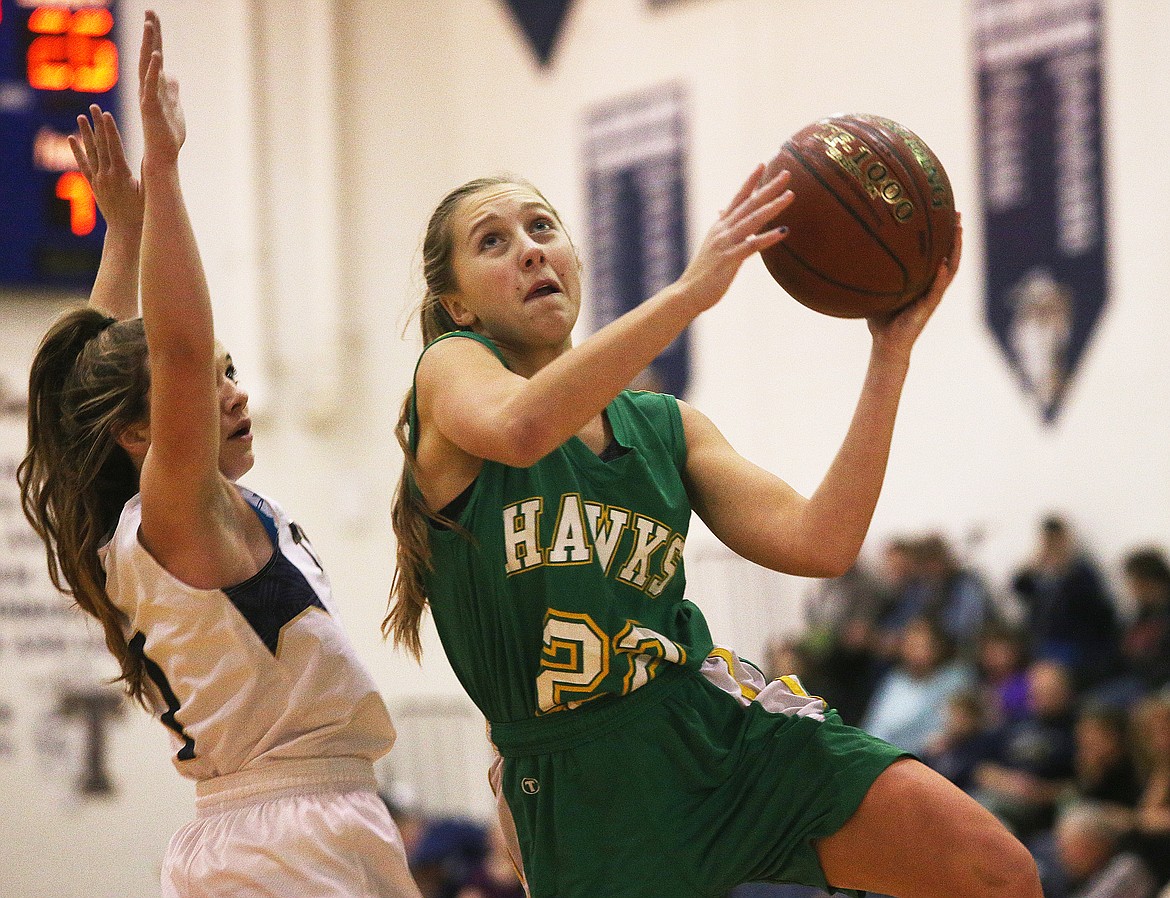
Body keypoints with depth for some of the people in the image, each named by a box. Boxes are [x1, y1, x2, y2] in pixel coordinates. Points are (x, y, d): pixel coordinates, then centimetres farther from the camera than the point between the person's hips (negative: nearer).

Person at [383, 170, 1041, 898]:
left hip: (715, 721, 4)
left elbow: (817, 544, -3)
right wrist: (691, 291, -31)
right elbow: (517, 428, -29)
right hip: (582, 787, -4)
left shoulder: (666, 427, 11)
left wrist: (891, 354, -8)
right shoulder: (450, 368, -2)